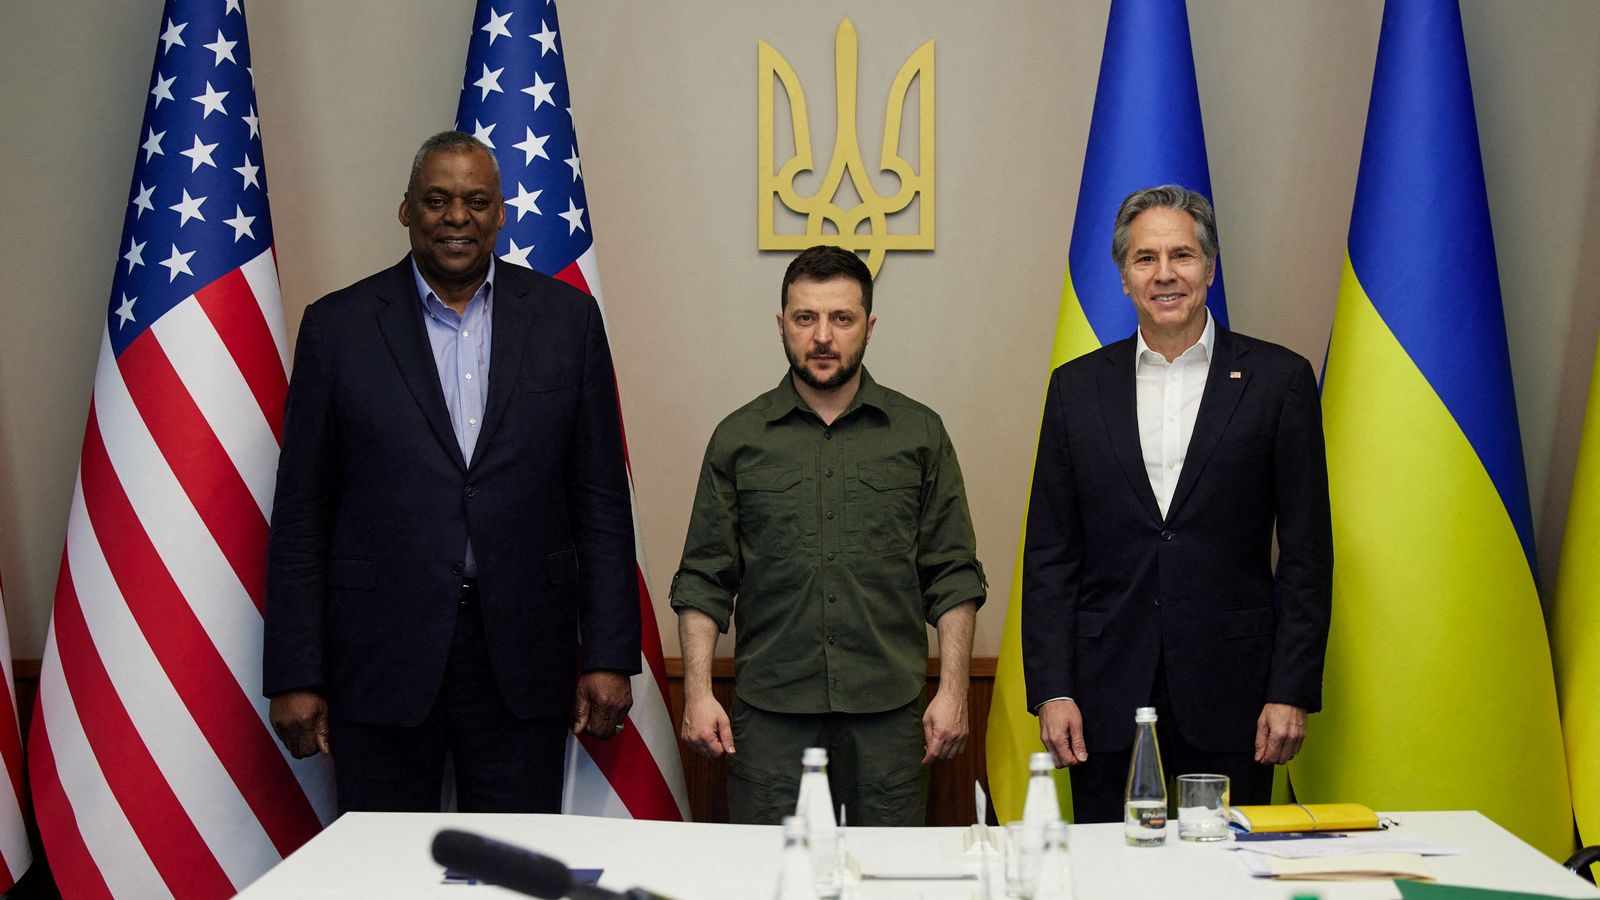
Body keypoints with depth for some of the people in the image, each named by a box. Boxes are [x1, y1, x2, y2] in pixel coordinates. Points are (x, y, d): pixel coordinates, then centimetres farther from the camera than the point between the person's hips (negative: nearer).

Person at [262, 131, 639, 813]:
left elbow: (601, 500, 6)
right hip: (381, 659, -1)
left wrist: (609, 656, 1)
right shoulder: (338, 326, 3)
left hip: (523, 658, 1)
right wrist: (294, 675, -1)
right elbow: (300, 514, 3)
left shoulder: (567, 318, 6)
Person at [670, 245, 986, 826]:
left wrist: (953, 690, -1)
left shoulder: (919, 433, 7)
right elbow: (704, 578, 7)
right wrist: (697, 692, -2)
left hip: (889, 711, 0)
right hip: (770, 711, 0)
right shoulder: (738, 438, 7)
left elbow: (953, 575, 7)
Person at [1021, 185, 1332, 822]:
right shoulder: (1078, 387, 7)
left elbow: (1307, 551, 1)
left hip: (1230, 696, -1)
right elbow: (1049, 554, 6)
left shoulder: (1278, 379, 2)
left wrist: (1292, 692, -5)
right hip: (1107, 697, 1)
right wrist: (1050, 691, -1)